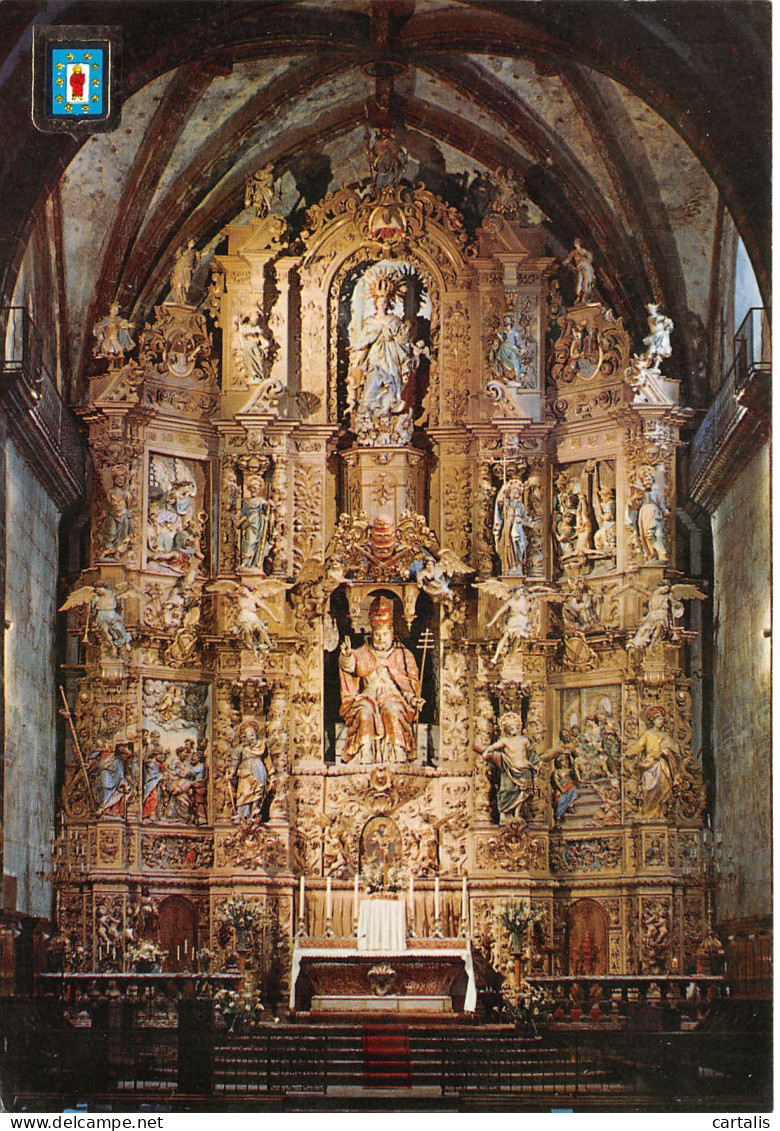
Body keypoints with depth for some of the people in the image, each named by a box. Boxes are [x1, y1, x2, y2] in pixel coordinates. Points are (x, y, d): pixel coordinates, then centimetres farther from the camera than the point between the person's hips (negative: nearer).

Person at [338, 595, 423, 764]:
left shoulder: (403, 655, 15)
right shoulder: (363, 654, 16)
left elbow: (411, 682, 10)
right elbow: (349, 665, -3)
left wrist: (412, 698, -9)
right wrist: (347, 656, -26)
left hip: (393, 697, -1)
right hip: (367, 697, 1)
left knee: (392, 712, -34)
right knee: (365, 712, -32)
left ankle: (395, 755, -38)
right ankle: (365, 755, -37)